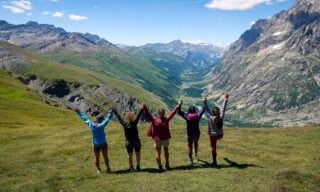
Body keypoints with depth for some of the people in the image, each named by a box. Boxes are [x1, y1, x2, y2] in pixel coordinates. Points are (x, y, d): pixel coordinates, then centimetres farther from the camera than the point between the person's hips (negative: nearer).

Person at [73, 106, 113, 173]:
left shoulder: (91, 125, -9)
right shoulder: (101, 125, -19)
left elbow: (84, 118, 2)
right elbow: (108, 118, -15)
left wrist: (78, 112, 12)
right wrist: (111, 110, -8)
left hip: (95, 144, 3)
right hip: (103, 144, -3)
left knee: (97, 157, 13)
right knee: (105, 157, 10)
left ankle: (98, 169, 22)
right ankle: (108, 168, 18)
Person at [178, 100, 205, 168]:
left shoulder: (187, 117, -17)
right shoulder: (198, 115, -12)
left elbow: (179, 112, -8)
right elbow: (203, 109, 4)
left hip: (189, 134, -2)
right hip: (197, 134, 3)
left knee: (190, 147, 11)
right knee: (195, 142, 33)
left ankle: (190, 160, 9)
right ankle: (196, 153, 53)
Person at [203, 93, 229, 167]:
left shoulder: (210, 118, -24)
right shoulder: (221, 117, -17)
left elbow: (207, 109, -17)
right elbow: (223, 109, -9)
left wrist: (204, 101, -9)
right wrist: (226, 100, 0)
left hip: (213, 135, -3)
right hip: (220, 135, 3)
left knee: (213, 148, 9)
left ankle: (214, 162, 17)